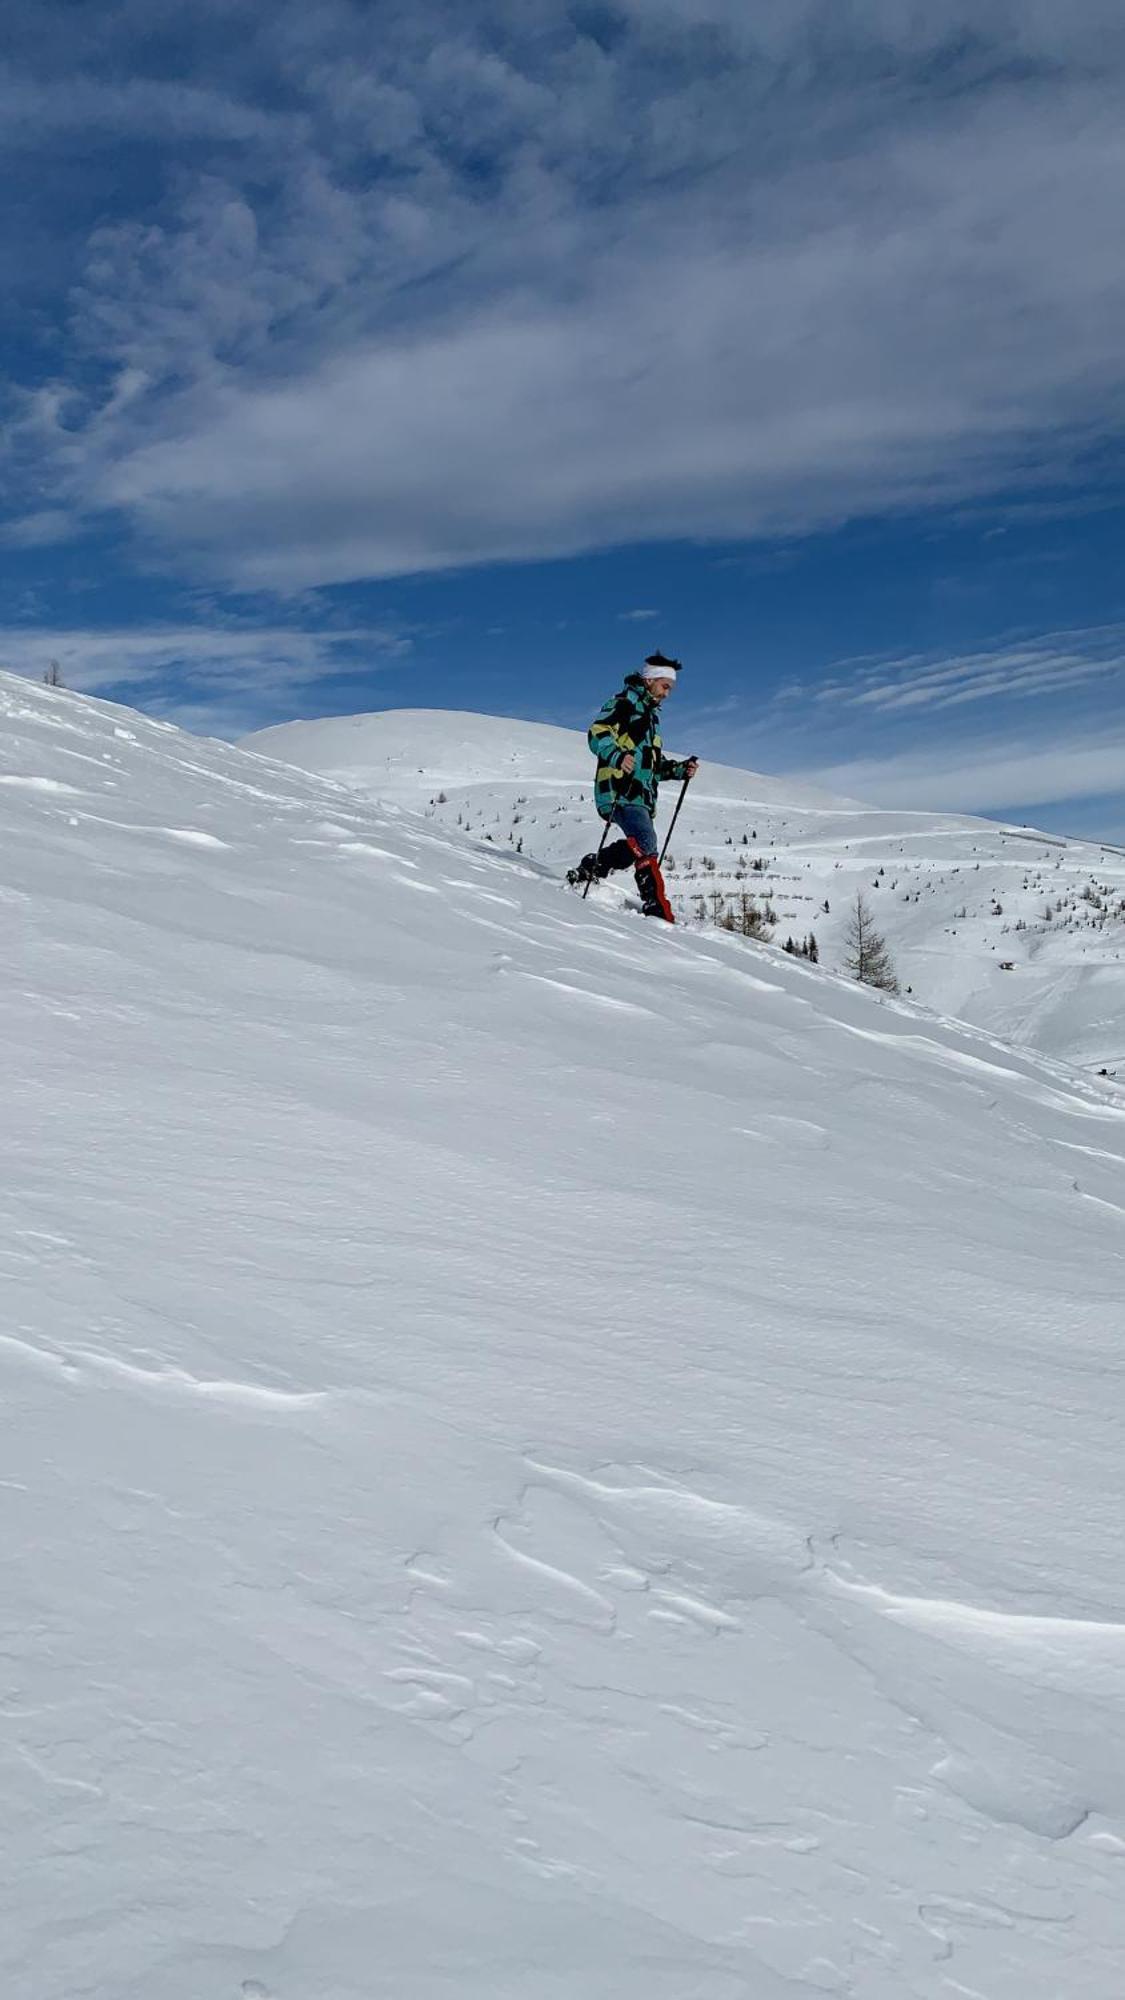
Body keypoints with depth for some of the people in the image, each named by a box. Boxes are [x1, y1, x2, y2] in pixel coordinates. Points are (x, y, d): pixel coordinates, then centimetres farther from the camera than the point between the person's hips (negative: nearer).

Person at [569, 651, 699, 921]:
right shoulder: (623, 703, 0)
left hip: (642, 795, 10)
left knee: (634, 848, 5)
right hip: (620, 791, -10)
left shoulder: (650, 715, 29)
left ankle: (590, 870, 16)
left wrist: (680, 769, 16)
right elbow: (597, 734, -15)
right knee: (646, 845, -23)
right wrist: (617, 757, -33)